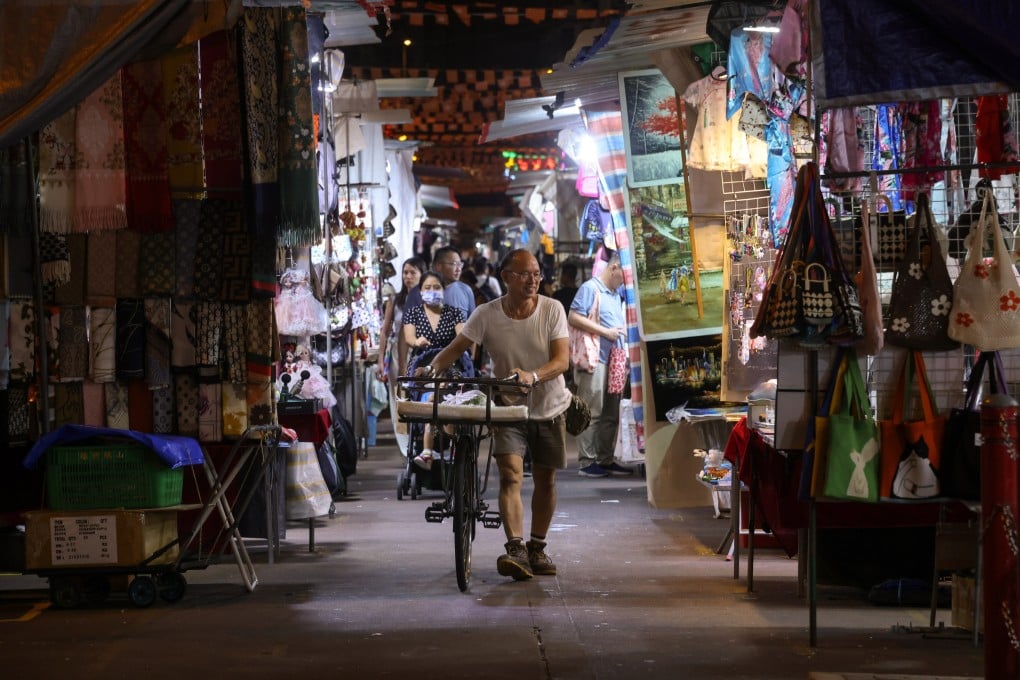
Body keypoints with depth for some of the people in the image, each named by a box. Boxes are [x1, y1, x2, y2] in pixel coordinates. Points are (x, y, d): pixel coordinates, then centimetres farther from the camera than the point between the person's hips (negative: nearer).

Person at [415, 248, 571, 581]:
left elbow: (562, 360, -17)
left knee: (545, 480, 10)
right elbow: (456, 347, -7)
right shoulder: (487, 315, -9)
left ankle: (537, 549, 26)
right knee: (510, 476, -18)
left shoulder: (552, 309, -10)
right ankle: (516, 550, -28)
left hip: (549, 408, 1)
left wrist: (532, 376, -36)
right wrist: (432, 368, -28)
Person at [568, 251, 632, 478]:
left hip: (614, 361, 9)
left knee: (611, 415, 11)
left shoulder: (616, 294, 20)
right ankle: (586, 463, -4)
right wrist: (606, 332, -15)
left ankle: (606, 460, 17)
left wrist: (624, 332, 10)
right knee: (592, 414, -7)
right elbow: (573, 318, -16)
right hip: (594, 360, -9)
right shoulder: (590, 288, -7)